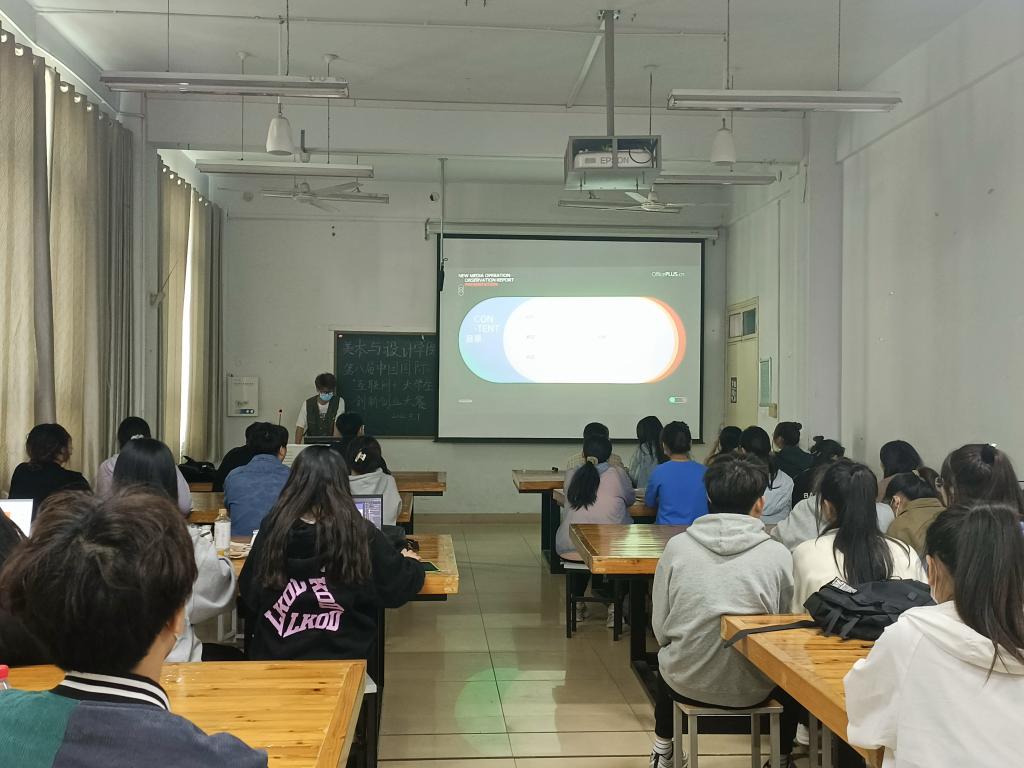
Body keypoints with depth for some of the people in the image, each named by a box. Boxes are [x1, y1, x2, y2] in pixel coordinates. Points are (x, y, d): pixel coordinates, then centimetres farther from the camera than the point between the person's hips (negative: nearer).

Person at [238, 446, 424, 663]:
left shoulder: (272, 529, -7)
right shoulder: (362, 534, -13)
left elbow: (248, 595, 4)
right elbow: (397, 590, -2)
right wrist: (411, 562, 19)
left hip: (274, 655, 2)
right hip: (342, 656, -2)